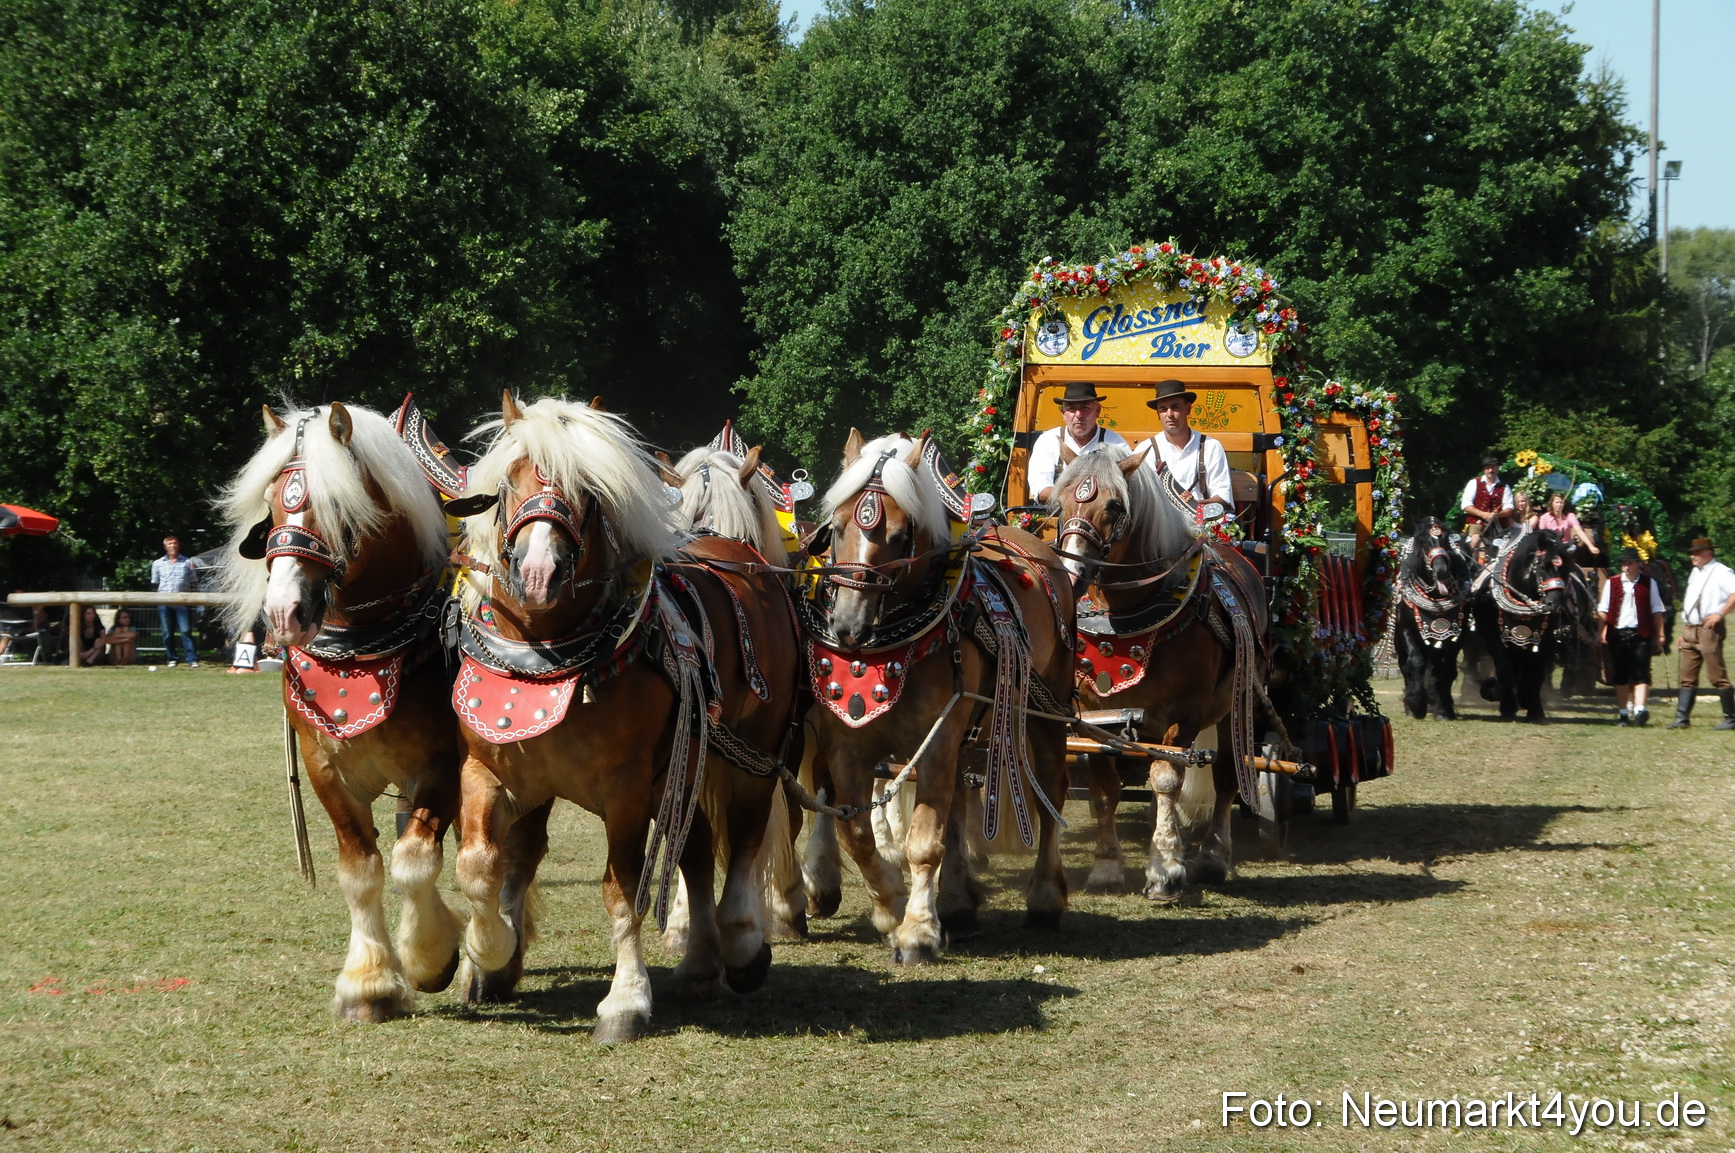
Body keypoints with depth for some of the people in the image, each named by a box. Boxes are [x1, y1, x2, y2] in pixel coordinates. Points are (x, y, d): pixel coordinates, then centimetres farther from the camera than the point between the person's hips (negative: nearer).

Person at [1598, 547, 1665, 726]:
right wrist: (1603, 630, -7)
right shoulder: (1612, 583, 8)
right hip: (1618, 634, 1)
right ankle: (1624, 713, 14)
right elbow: (1603, 610, 6)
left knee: (1641, 674, -11)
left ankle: (1639, 709, -20)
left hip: (1641, 635, -1)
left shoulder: (1649, 583, 6)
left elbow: (1656, 610, 8)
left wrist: (1659, 635, 4)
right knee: (1620, 676, 5)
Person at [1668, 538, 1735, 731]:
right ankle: (1682, 718, 8)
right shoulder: (1696, 573, 19)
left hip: (1709, 629, -9)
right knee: (1688, 676, 7)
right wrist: (1684, 633, 20)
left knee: (1717, 676, -6)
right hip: (1690, 630, 9)